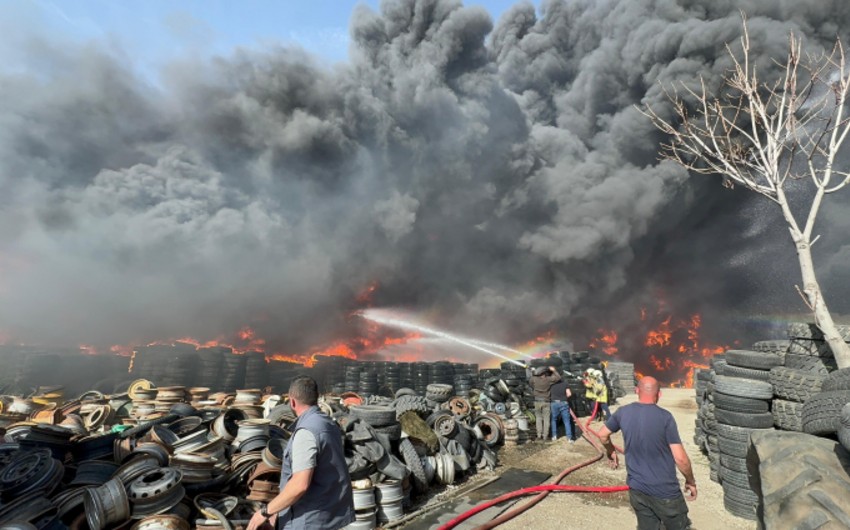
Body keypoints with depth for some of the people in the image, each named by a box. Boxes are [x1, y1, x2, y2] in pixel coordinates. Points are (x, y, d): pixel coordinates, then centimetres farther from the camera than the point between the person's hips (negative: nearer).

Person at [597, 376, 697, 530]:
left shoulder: (623, 412, -5)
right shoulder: (665, 417, -18)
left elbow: (603, 435, 9)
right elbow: (680, 459, -16)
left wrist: (611, 452, 28)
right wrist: (691, 481, 2)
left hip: (636, 488, 4)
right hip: (664, 490, -4)